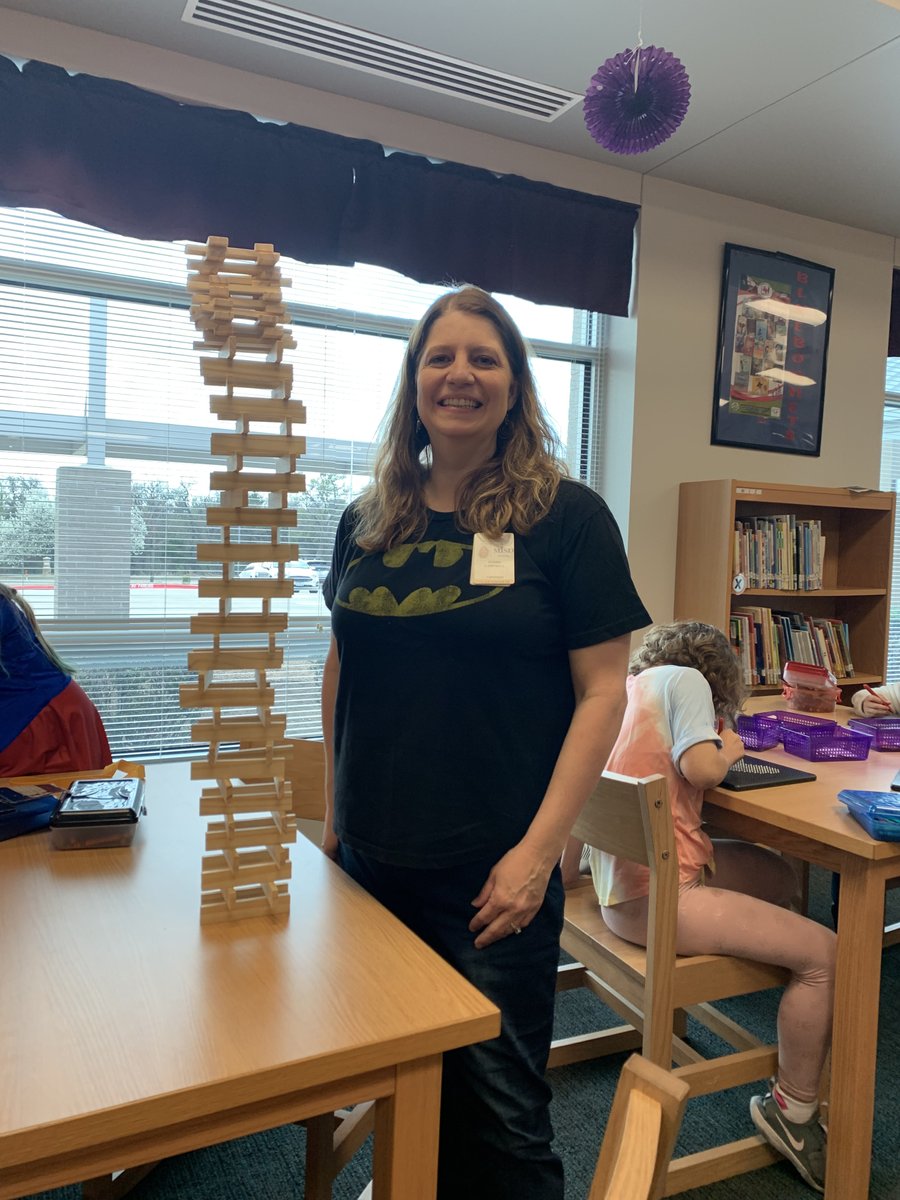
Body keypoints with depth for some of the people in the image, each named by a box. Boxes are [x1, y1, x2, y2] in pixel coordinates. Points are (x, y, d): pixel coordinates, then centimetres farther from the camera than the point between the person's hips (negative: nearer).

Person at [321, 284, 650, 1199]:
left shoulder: (566, 516, -7)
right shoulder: (369, 520, 6)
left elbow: (602, 691, -9)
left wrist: (538, 849, -14)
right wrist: (335, 813, 9)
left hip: (492, 873, -4)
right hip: (372, 859, 5)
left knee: (498, 1108, 8)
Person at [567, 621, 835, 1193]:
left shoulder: (632, 682, 16)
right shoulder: (687, 679, -6)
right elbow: (702, 768, -15)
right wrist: (729, 749, 0)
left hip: (621, 877, 10)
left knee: (780, 876, 22)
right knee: (825, 954, -5)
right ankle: (793, 1112, 11)